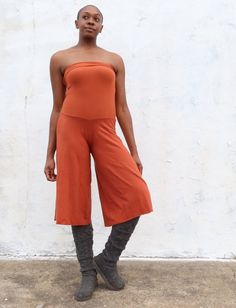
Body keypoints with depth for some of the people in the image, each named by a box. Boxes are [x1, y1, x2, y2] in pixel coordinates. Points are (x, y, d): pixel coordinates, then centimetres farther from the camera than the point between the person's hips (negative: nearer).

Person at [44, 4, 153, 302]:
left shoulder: (114, 60, 12)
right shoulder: (60, 59, 9)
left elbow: (122, 107, 10)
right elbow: (57, 108, 9)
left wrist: (134, 150, 5)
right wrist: (50, 154, 6)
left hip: (105, 134, 1)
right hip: (71, 131, -1)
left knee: (135, 196, -11)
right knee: (77, 203, 1)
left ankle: (108, 259, 11)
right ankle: (87, 272, 17)